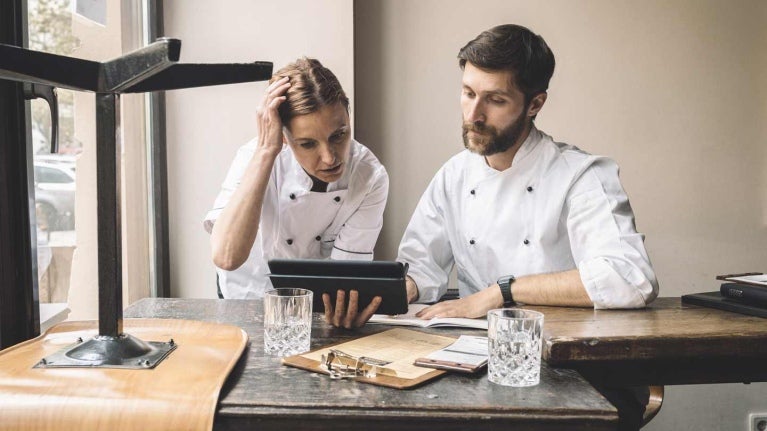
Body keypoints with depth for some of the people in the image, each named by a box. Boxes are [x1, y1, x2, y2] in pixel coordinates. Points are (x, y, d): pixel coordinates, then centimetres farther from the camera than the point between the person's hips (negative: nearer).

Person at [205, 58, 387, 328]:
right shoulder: (254, 158, -23)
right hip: (252, 296, -3)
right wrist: (266, 150, -38)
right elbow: (226, 258, -37)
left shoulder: (371, 178, -18)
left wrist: (344, 307, -39)